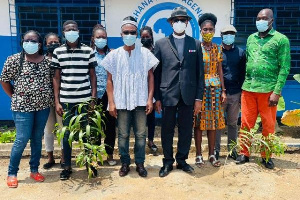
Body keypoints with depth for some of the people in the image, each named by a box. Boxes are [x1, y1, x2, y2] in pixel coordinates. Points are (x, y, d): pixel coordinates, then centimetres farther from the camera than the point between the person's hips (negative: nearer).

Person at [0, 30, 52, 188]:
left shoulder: (47, 61, 4)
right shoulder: (14, 60, -4)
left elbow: (52, 80, 10)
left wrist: (51, 99, 2)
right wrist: (15, 97, 1)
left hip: (43, 106, 3)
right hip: (22, 106, -3)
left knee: (37, 138, 11)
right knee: (22, 139, -1)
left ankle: (34, 170, 25)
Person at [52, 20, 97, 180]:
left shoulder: (88, 51, 2)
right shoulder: (58, 52, 4)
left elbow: (92, 75, 5)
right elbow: (56, 77, 5)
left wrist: (93, 98, -2)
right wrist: (57, 102, 0)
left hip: (85, 99, 0)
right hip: (66, 100, 1)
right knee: (67, 133, 7)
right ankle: (67, 167, 20)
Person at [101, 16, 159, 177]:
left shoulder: (145, 53, 2)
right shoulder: (114, 55, 3)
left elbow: (150, 77, 5)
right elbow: (110, 80, 4)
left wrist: (150, 99, -2)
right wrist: (111, 102, -2)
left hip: (141, 101, 0)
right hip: (121, 102, 0)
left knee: (140, 134, 7)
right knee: (123, 135, 8)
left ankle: (140, 163, 22)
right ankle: (125, 163, 24)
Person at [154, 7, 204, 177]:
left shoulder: (196, 44, 8)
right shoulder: (161, 44, 5)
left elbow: (200, 73, 6)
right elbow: (156, 73, 3)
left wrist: (199, 98, 1)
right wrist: (157, 98, -1)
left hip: (188, 95, 1)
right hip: (168, 95, -1)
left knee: (186, 130, 9)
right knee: (167, 131, 8)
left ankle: (182, 160, 27)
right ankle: (168, 162, 23)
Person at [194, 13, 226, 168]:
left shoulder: (218, 48, 9)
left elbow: (220, 70, 10)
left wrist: (223, 91, 5)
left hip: (215, 88, 4)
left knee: (213, 121, 7)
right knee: (199, 121, 1)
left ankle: (211, 154, 19)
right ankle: (199, 155, 13)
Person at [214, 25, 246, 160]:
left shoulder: (240, 53, 7)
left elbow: (242, 74, 8)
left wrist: (242, 93, 3)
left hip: (235, 94, 2)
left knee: (233, 123, 11)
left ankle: (232, 149, 23)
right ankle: (215, 150, 15)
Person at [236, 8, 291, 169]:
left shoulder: (281, 39, -1)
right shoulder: (251, 38, 13)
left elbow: (284, 67, -6)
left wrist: (277, 92, -12)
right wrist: (245, 84, 8)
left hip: (268, 89, -3)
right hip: (248, 89, 4)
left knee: (268, 125, 7)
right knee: (245, 124, 8)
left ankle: (266, 156, 22)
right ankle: (244, 153, 21)